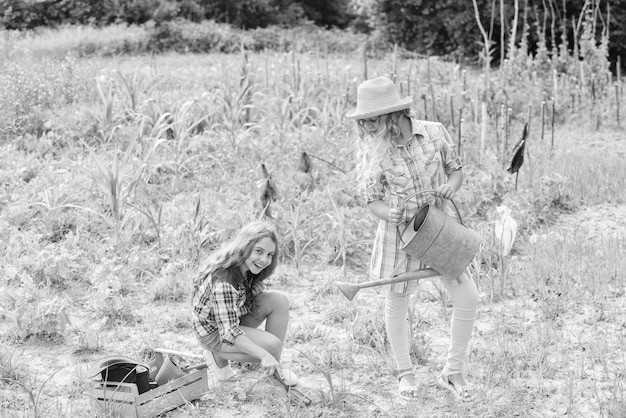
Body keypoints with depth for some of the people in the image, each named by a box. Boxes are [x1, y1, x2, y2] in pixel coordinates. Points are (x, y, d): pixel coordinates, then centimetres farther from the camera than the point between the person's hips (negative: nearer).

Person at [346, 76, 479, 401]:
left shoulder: (434, 132, -13)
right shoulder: (376, 151, -15)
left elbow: (456, 170, 2)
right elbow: (373, 202, -8)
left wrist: (448, 189, -19)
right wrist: (391, 214, -29)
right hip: (399, 234, -1)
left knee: (468, 299, -4)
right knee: (397, 302, 9)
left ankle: (453, 371, 17)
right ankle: (405, 373, 32)